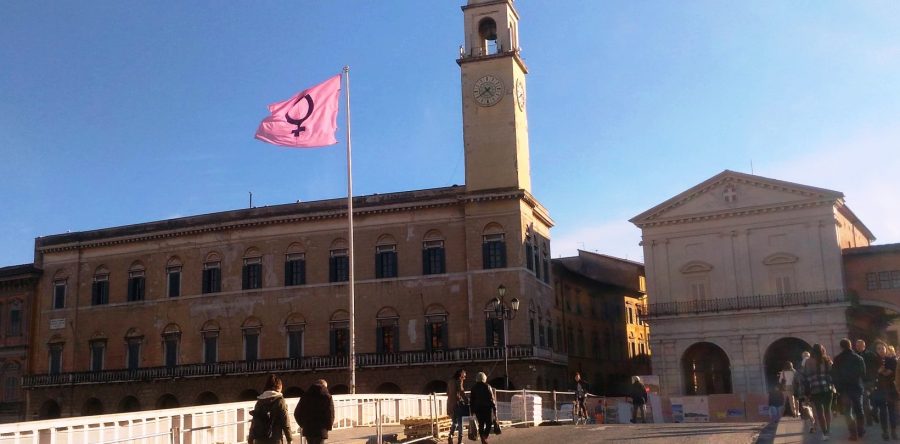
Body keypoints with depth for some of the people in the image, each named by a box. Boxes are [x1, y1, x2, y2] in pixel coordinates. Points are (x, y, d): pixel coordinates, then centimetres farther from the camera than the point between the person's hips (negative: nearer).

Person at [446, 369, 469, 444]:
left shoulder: (451, 382, 13)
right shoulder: (459, 381, -9)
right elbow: (461, 392, -16)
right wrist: (467, 401, -10)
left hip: (450, 404, 7)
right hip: (458, 404, -7)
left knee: (454, 422, 17)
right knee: (460, 422, 0)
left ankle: (450, 436, 1)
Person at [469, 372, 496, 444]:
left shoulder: (474, 388, 4)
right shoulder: (487, 387, -9)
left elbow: (471, 399, 7)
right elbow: (491, 398, -9)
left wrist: (472, 410, 12)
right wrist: (494, 408, -2)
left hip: (477, 408, 4)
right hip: (487, 408, -4)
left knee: (481, 424, 11)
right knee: (489, 423, 5)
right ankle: (485, 437, -16)